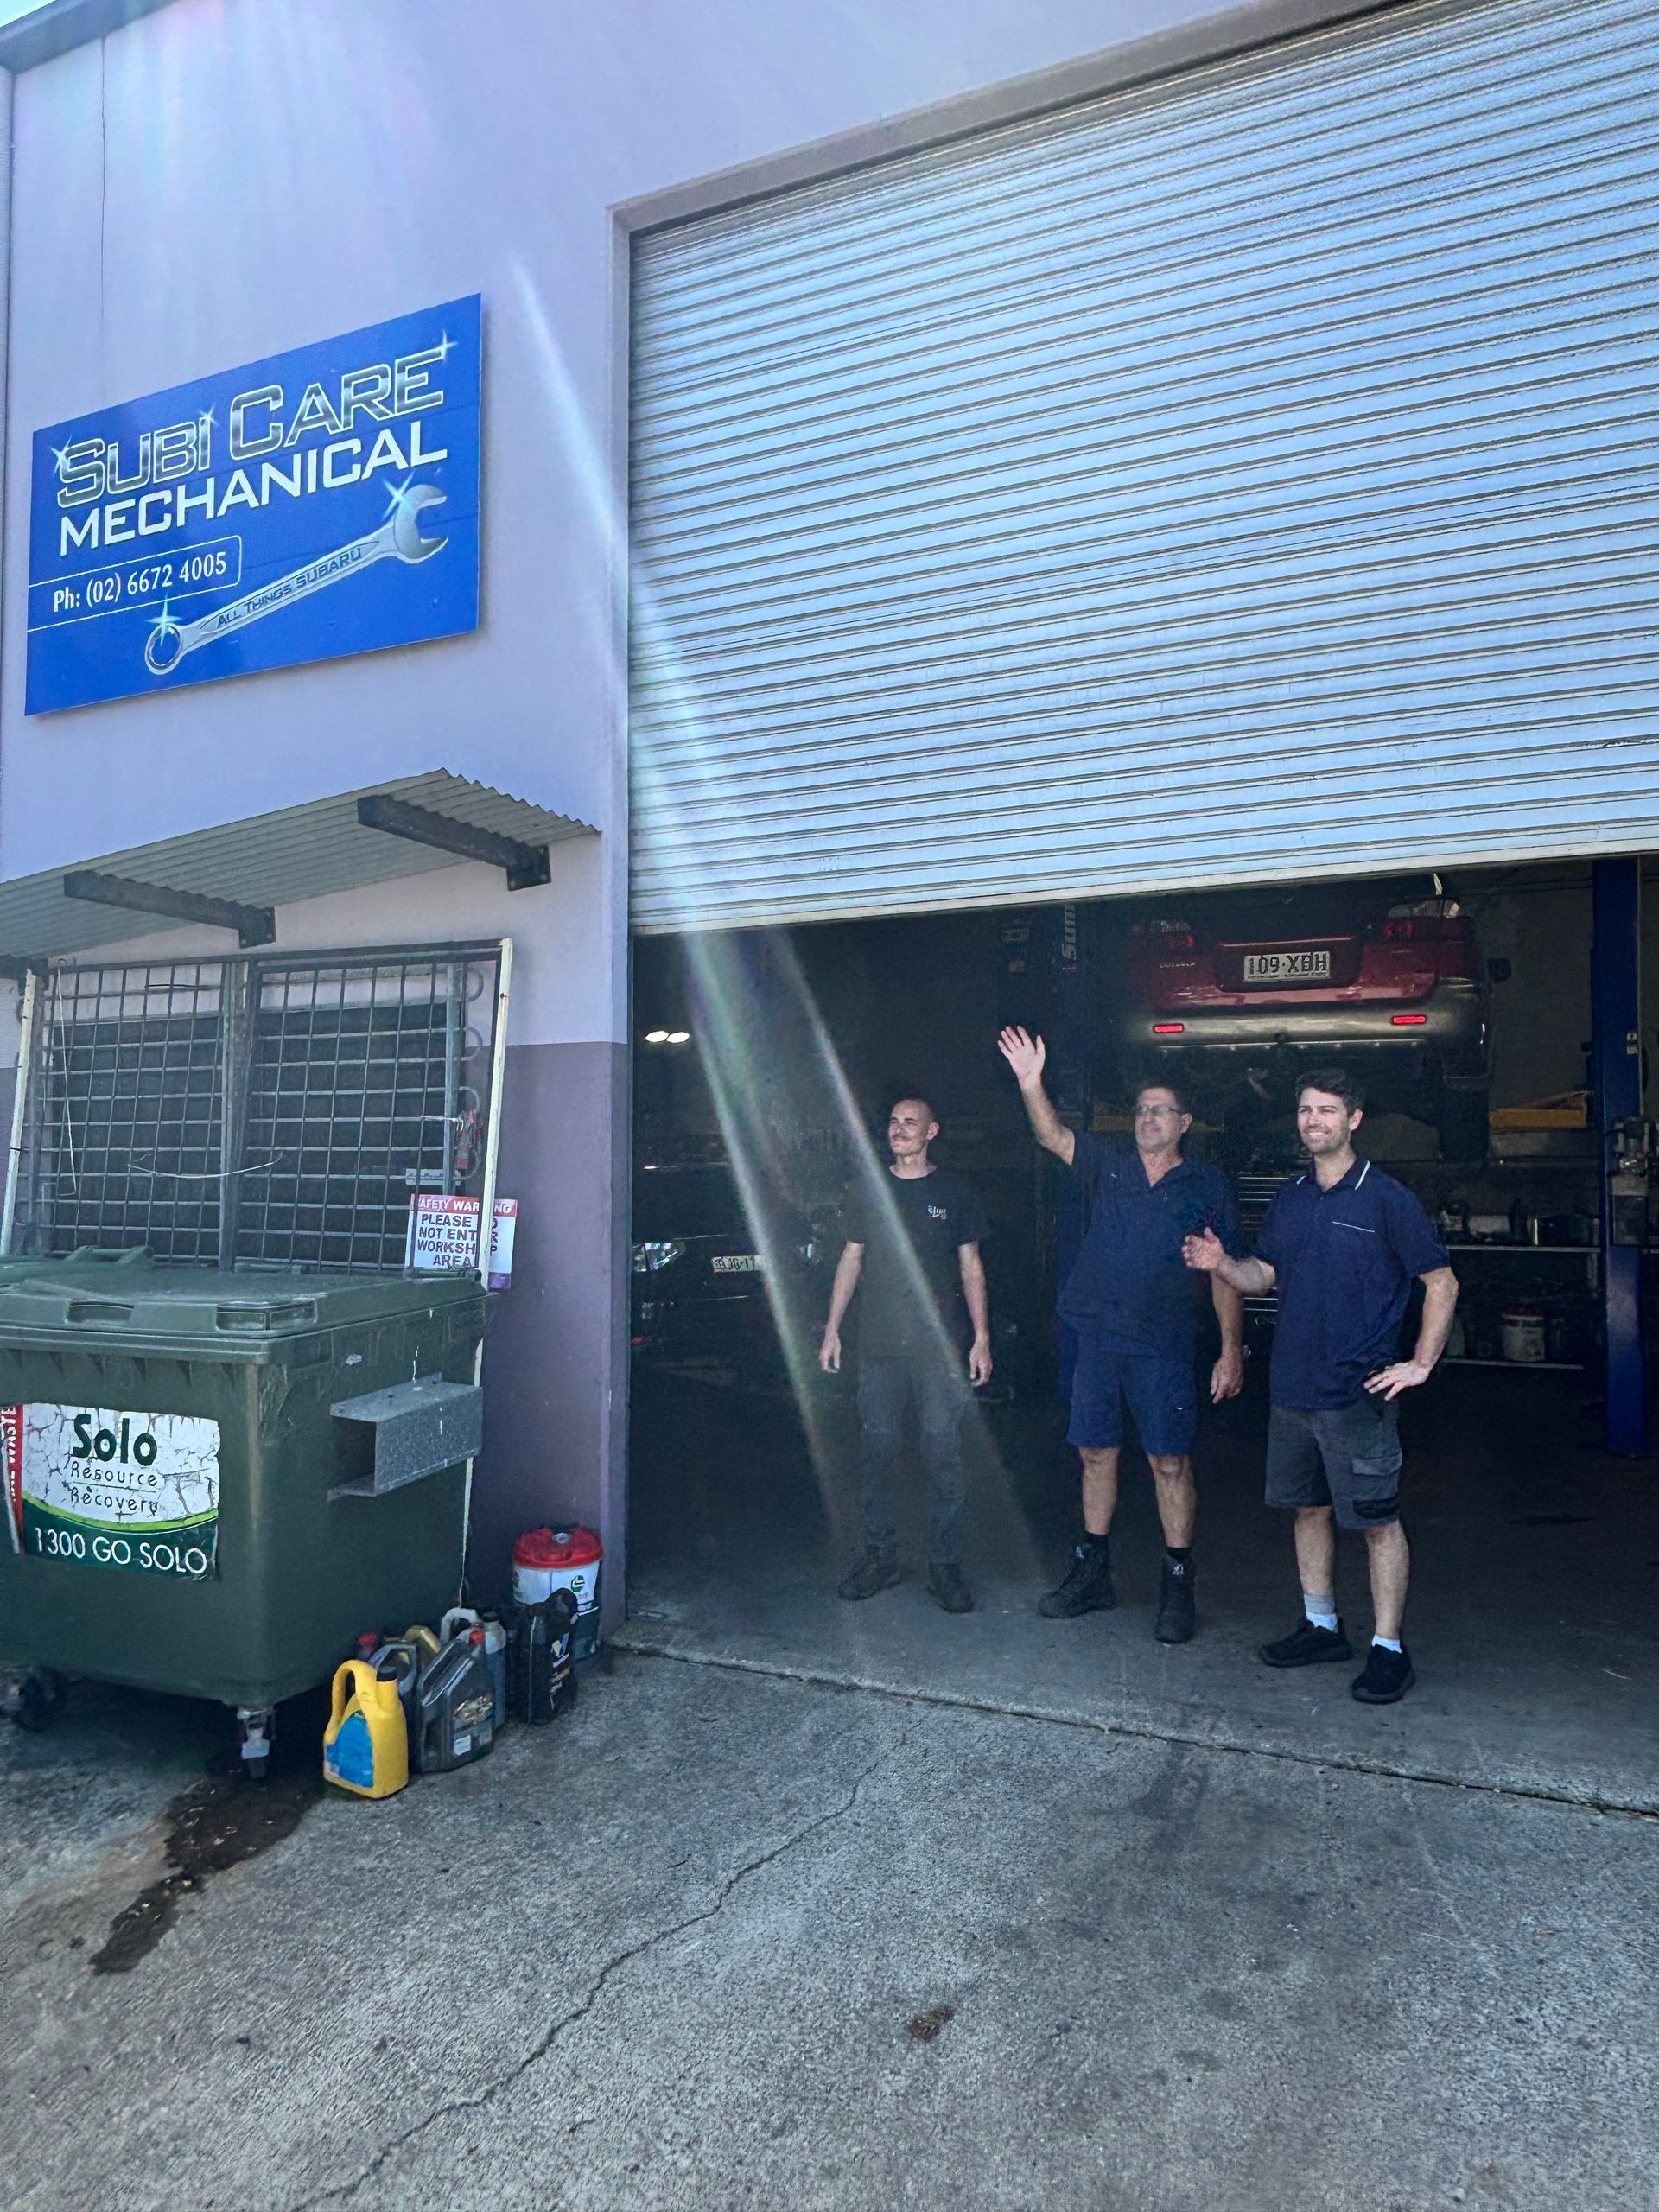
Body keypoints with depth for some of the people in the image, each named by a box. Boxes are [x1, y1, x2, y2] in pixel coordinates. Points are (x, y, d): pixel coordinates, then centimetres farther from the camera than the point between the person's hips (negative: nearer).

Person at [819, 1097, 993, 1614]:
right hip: (878, 1345, 2)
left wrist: (981, 1337, 1)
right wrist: (832, 1329, 9)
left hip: (939, 1348, -2)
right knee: (875, 1454, 5)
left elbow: (971, 1266, 7)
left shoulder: (955, 1192, 4)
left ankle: (945, 1565, 10)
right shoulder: (869, 1191, 10)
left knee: (944, 1457, -2)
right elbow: (851, 1260, 14)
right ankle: (880, 1557, 19)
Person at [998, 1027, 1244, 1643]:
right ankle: (1092, 1573, 24)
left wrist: (1232, 1350, -3)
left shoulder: (1207, 1186, 3)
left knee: (1170, 1463, -2)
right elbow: (1052, 1135, -1)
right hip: (1098, 1338, 3)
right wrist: (1030, 1082, -17)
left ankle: (1177, 1586, 12)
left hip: (1163, 1345, -3)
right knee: (1096, 1454, 11)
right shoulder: (1108, 1164, 9)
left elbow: (1226, 1275, 2)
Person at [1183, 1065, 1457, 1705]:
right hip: (1292, 1387, 6)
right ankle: (1322, 1626, 30)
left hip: (1359, 1393, -6)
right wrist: (1221, 1263, -7)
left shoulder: (1385, 1198, -8)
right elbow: (1264, 1276, 13)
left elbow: (1441, 1281, -4)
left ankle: (1389, 1649, 13)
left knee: (1378, 1520, 2)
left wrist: (1421, 1364, -8)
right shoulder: (1289, 1199, 10)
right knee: (1309, 1509, 15)